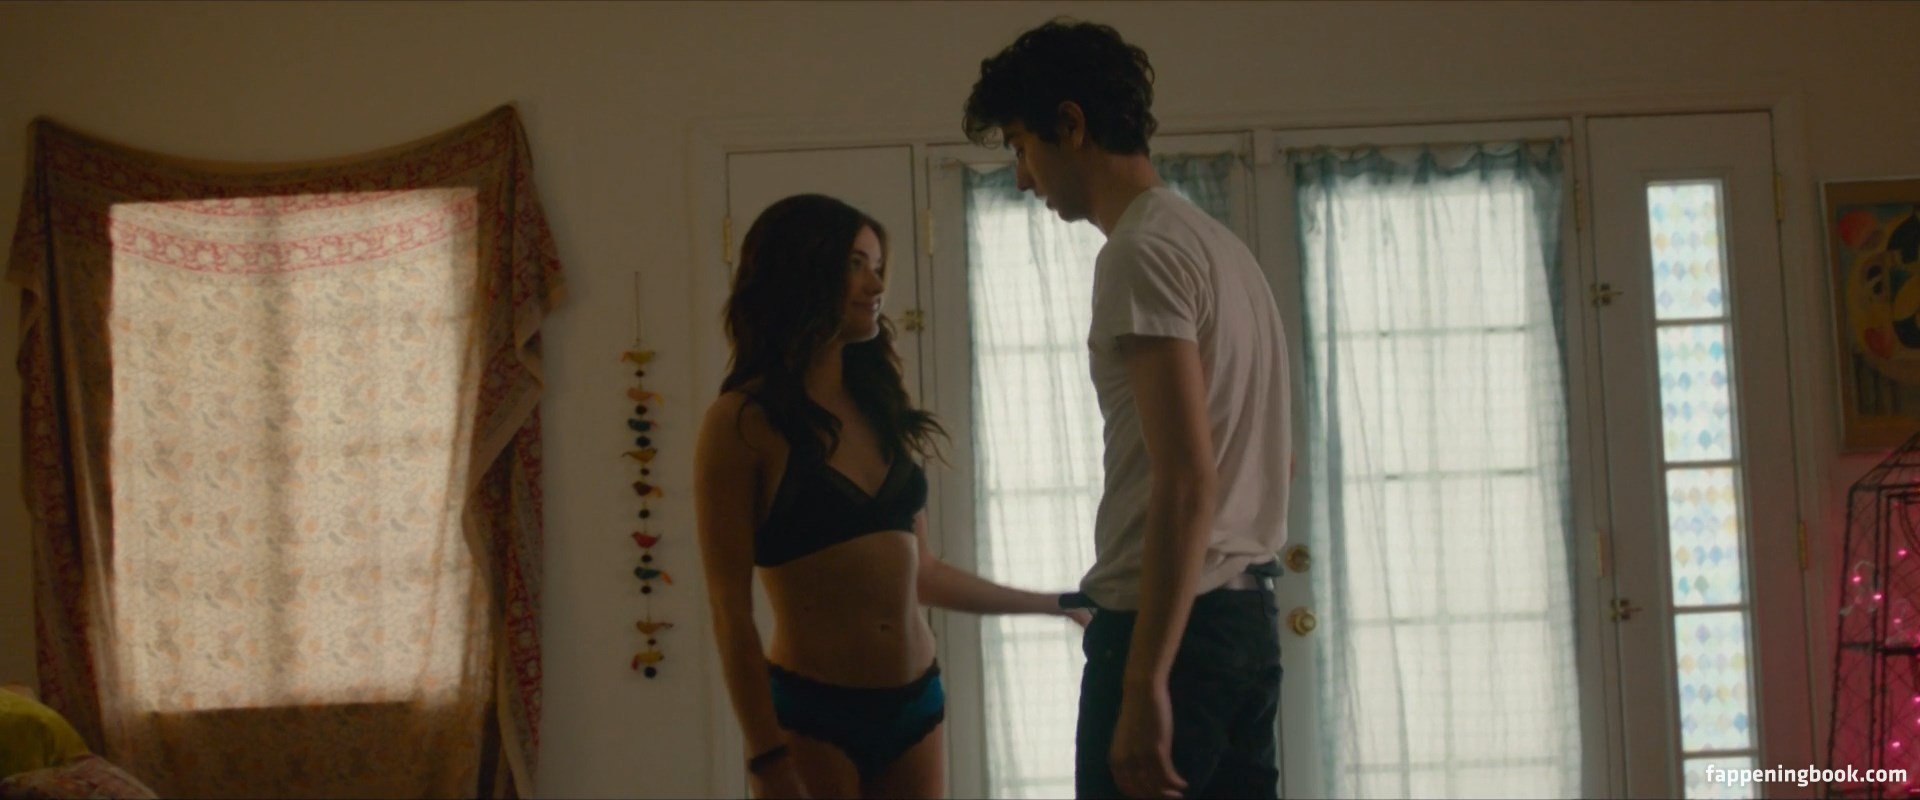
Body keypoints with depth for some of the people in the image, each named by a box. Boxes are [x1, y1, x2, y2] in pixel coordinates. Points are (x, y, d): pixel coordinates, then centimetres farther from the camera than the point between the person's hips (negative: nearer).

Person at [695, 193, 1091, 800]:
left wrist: (1051, 604, 25)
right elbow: (731, 611, -9)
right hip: (811, 714, -5)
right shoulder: (743, 423, -6)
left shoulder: (882, 411, 12)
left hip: (914, 706, 5)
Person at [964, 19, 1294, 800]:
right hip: (1249, 617, 9)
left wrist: (1143, 685, -23)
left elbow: (1187, 480, -21)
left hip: (1172, 620, -9)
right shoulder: (1218, 243, 17)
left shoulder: (1142, 253, -13)